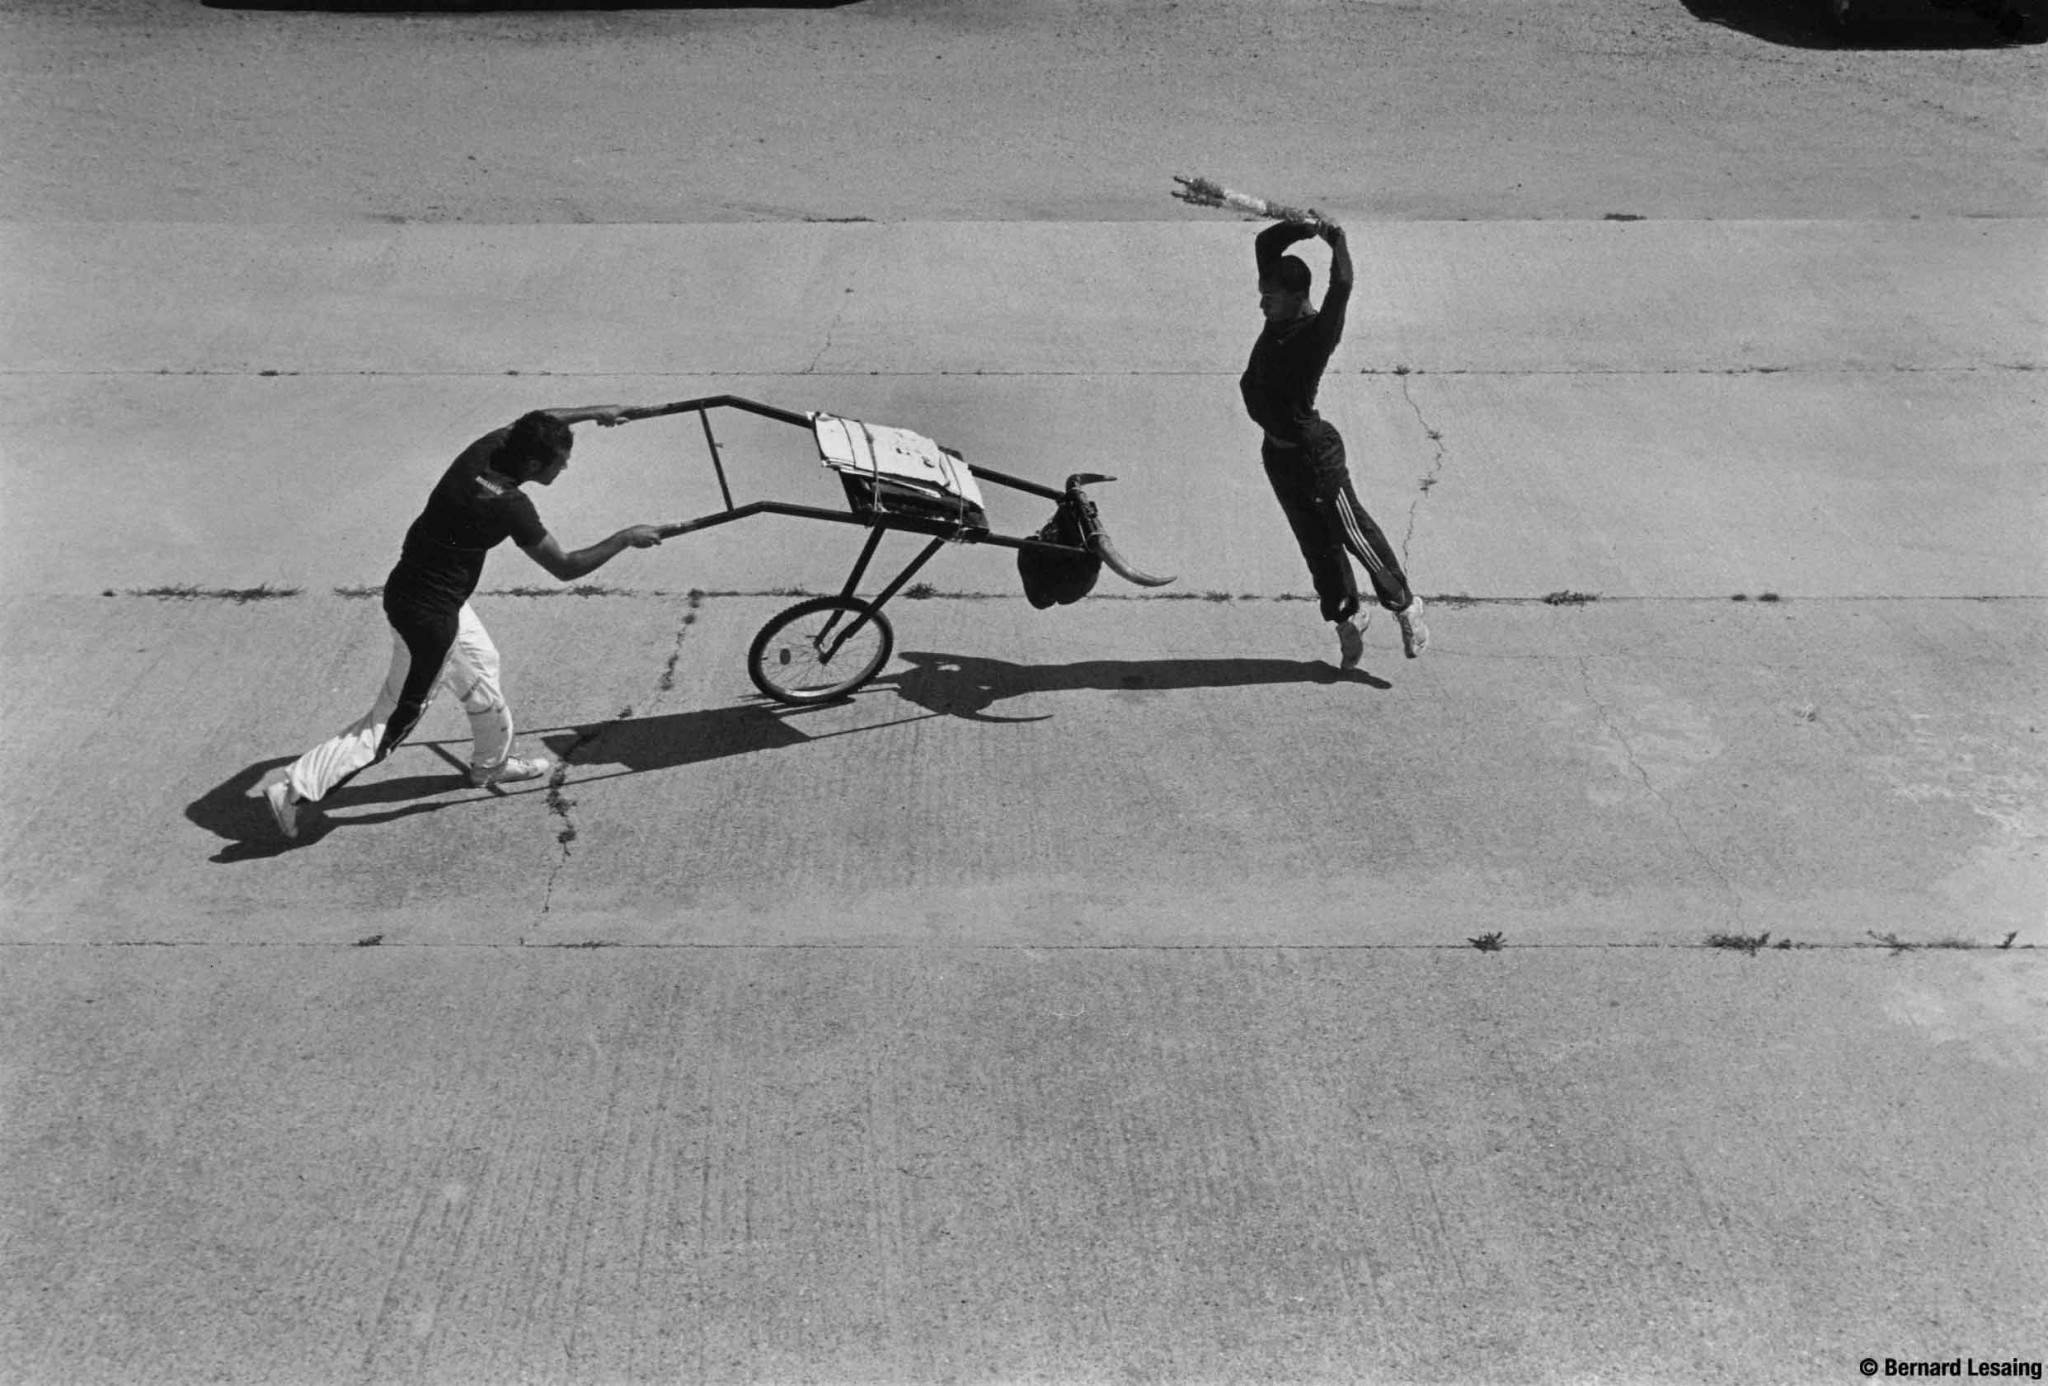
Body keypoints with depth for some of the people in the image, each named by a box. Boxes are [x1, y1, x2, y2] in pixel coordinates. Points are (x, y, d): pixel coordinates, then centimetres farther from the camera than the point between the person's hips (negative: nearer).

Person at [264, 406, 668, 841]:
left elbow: (537, 422, 16)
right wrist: (626, 539, -11)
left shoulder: (493, 444, -8)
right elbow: (565, 567, -20)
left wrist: (592, 412, 25)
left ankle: (491, 764, 48)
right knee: (394, 720, 3)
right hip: (427, 614, -9)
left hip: (412, 588, 9)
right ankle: (295, 788, 6)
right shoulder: (508, 504, -27)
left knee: (479, 664, 28)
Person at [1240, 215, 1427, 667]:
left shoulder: (1318, 331, -17)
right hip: (1277, 452, 8)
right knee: (1315, 542, 15)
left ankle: (1404, 606, 18)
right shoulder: (1278, 319, 2)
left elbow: (1341, 287, -34)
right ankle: (1346, 618, 28)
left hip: (1314, 452, -8)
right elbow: (1265, 243, 6)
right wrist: (1300, 228, -6)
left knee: (1352, 531, 2)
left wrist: (1334, 237, -28)